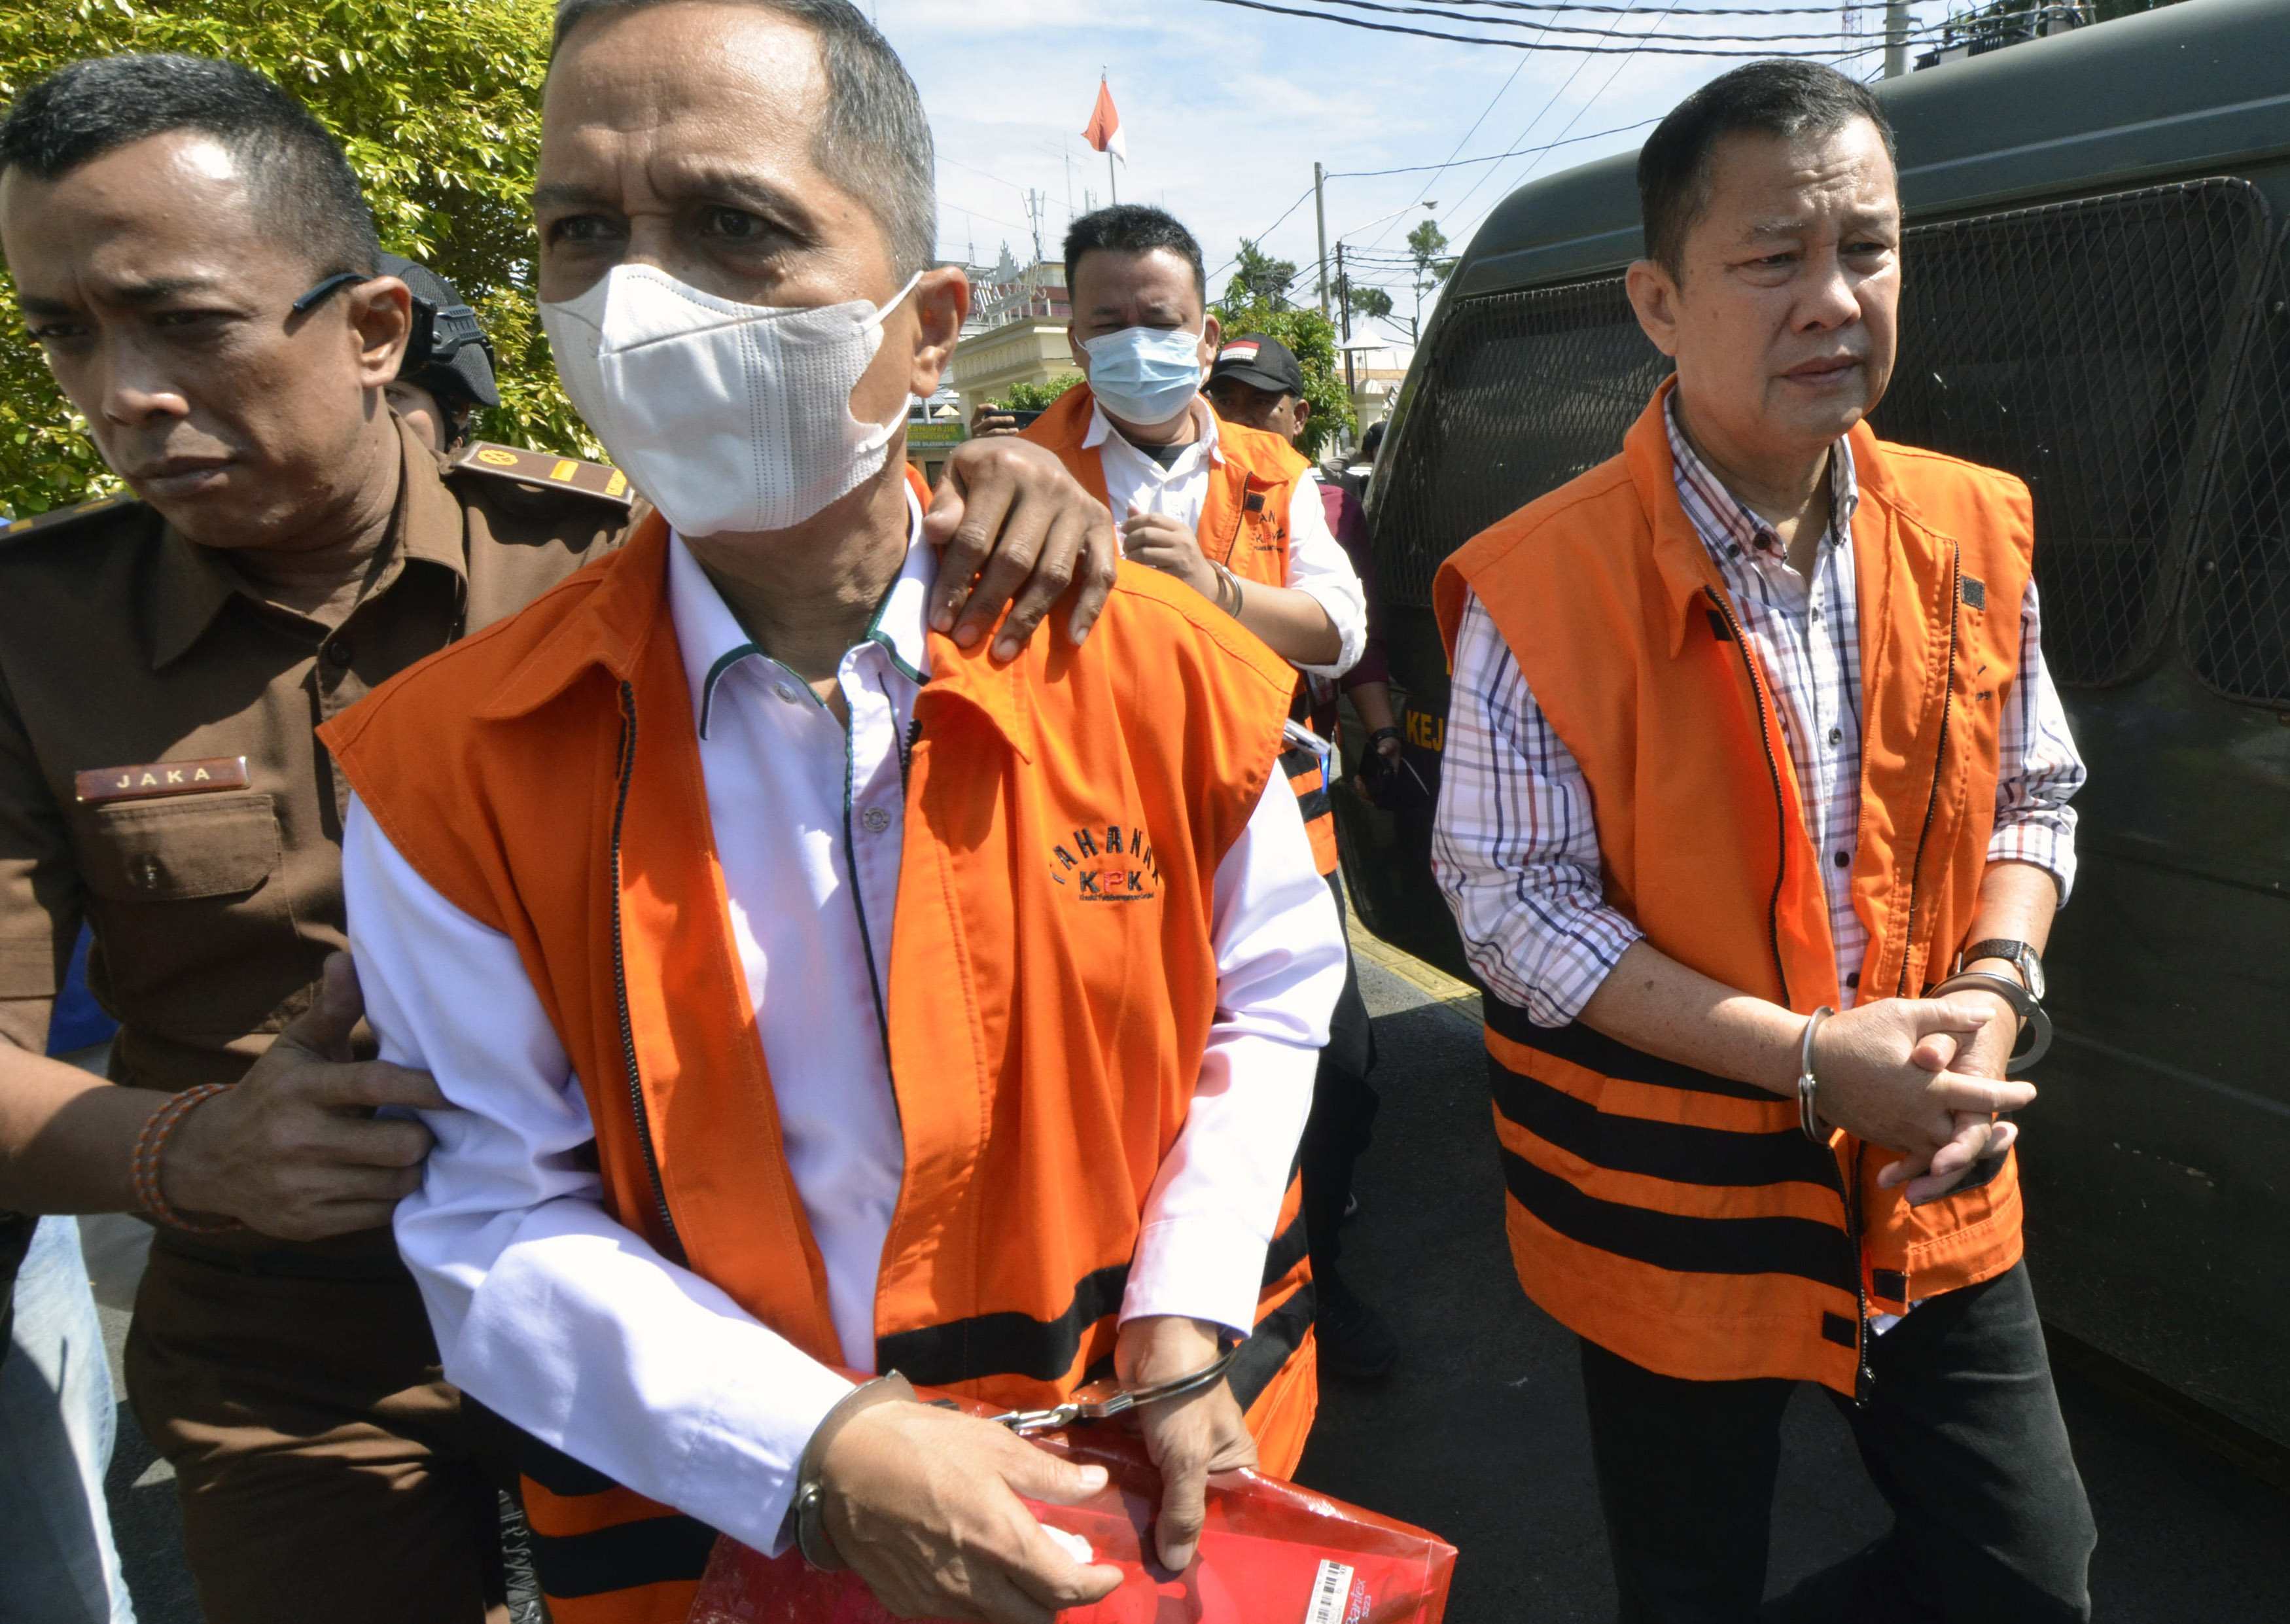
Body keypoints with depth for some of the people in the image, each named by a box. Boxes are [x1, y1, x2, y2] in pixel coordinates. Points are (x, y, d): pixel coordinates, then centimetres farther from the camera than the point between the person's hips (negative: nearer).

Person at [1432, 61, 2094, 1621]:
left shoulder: (1973, 534, -2)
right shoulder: (1543, 588, -18)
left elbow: (2033, 793, 9)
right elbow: (1515, 906, -18)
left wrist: (1998, 983, -11)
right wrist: (1809, 1060, -23)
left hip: (1934, 1196, 5)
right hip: (1675, 1213, -4)